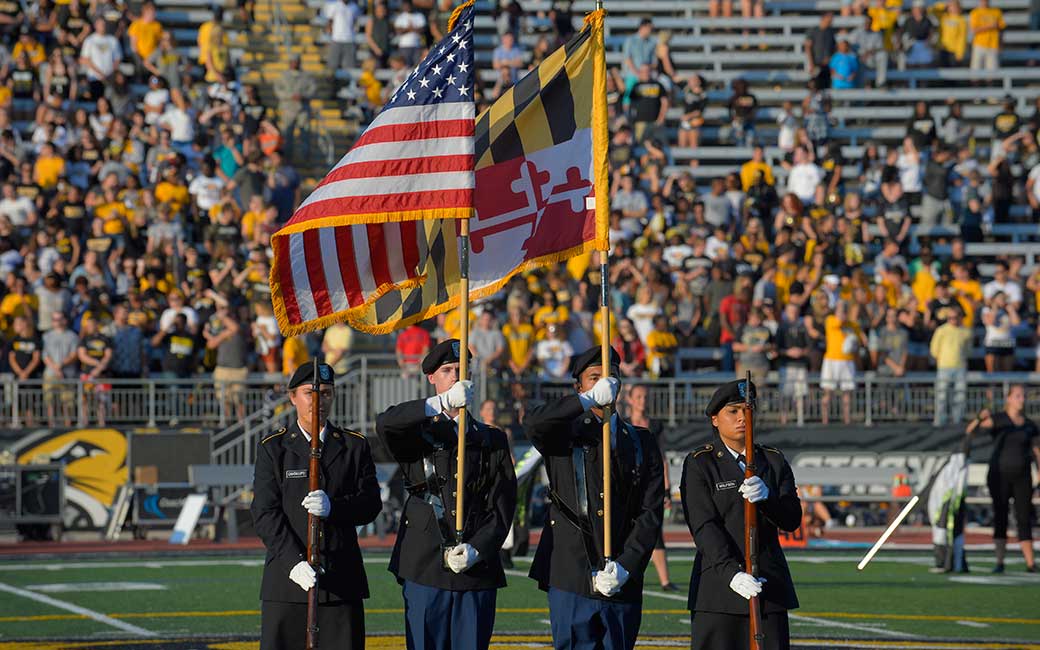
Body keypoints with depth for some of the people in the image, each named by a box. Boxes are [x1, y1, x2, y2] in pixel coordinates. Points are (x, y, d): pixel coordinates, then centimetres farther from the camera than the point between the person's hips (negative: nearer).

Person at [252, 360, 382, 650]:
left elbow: (371, 503, 5)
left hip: (342, 580, 1)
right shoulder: (273, 448, 5)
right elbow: (265, 513, -3)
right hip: (288, 579, -1)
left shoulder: (355, 446, 12)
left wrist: (333, 508, -16)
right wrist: (294, 562, -16)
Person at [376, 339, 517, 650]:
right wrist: (444, 402, -28)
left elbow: (503, 507, 7)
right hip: (425, 571, -1)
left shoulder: (492, 440, 14)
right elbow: (385, 423, -17)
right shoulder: (417, 435, 8)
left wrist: (477, 549, -10)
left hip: (478, 570, 2)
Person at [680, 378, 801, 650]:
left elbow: (792, 520, 4)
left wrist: (767, 497, -19)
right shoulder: (699, 464, 1)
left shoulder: (774, 461, 14)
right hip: (718, 590, -4)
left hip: (770, 585, 4)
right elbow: (704, 526, -10)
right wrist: (731, 573, -25)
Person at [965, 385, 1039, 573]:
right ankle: (1000, 562, 1)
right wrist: (980, 418, -39)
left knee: (1024, 519, -1)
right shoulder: (997, 420, -3)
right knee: (1000, 517, -1)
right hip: (999, 475, -2)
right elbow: (971, 429, -17)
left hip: (1022, 477, 2)